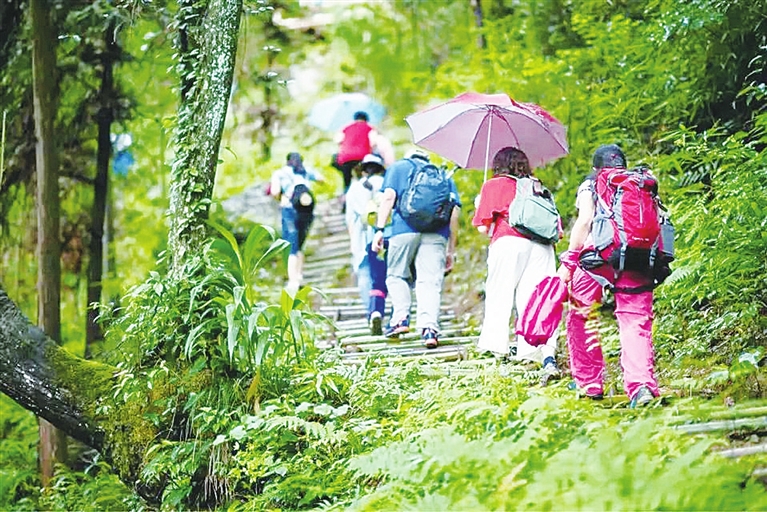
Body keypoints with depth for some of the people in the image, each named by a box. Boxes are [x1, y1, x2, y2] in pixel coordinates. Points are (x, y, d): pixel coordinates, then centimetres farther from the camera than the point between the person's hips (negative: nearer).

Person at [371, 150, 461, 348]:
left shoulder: (398, 168, 23)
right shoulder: (443, 176, 29)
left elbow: (389, 196, 4)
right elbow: (454, 210, 17)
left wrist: (379, 229, -1)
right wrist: (451, 250, 18)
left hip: (404, 229, -1)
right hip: (436, 233, 2)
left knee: (397, 275, 15)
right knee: (430, 282, -3)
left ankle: (400, 317, -2)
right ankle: (429, 328, -18)